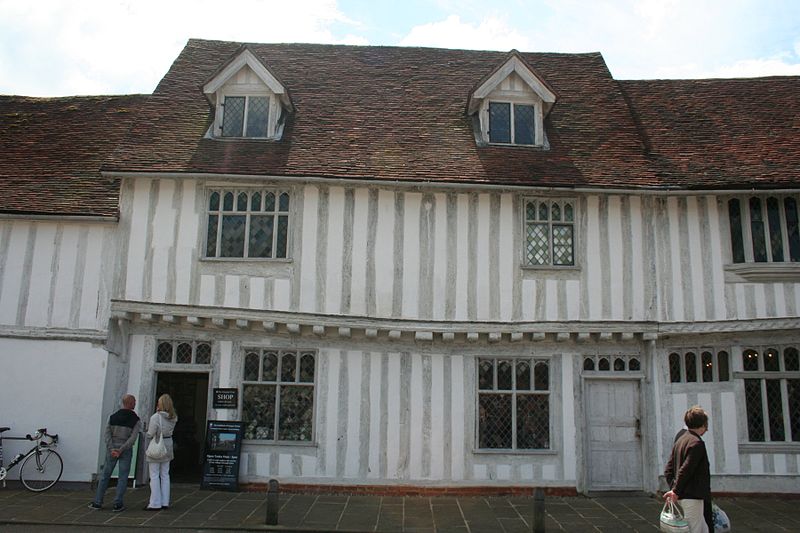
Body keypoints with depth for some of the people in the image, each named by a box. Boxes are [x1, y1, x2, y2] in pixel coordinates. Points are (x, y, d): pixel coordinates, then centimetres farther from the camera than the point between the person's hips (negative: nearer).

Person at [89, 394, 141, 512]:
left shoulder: (112, 417, 1)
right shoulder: (136, 420, -7)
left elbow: (107, 433, -7)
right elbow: (133, 438, -16)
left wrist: (112, 449, -11)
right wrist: (120, 450, -15)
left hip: (112, 450, 2)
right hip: (126, 451, -2)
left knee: (105, 475, 12)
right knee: (123, 478, 5)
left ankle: (97, 502, 13)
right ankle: (118, 504, 3)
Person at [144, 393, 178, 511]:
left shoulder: (156, 417, -19)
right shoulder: (173, 418, 1)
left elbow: (150, 434, -18)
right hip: (168, 445, 7)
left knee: (154, 475, 0)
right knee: (165, 475, 13)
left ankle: (155, 504, 2)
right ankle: (165, 502, 16)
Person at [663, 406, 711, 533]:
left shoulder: (680, 440, 14)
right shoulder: (697, 443, -15)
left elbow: (668, 470, 12)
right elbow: (686, 470, -20)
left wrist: (673, 488, 5)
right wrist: (676, 491, -14)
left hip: (683, 496, 9)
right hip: (692, 496, -9)